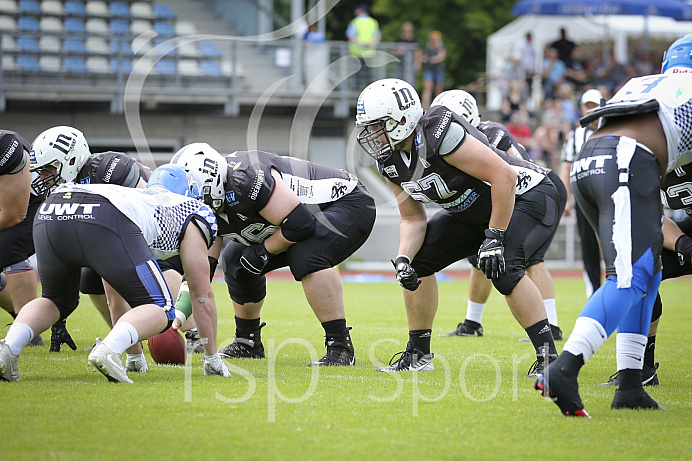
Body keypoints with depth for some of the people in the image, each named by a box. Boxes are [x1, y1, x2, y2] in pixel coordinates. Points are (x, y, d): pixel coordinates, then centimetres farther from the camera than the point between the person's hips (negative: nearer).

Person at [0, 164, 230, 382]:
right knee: (160, 309, 9)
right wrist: (212, 357, 42)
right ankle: (109, 349, -21)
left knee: (57, 301, 31)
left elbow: (116, 293, 52)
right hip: (103, 222, -6)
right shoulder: (193, 212, 30)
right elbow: (202, 295, 31)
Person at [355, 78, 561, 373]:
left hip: (525, 197, -9)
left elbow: (503, 177, -33)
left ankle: (548, 358, -22)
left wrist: (494, 238, -30)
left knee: (503, 269, -31)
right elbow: (412, 218, 1)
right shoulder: (390, 161, -7)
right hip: (473, 212, 9)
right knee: (418, 260, 1)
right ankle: (418, 355, 14)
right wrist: (403, 258, -18)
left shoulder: (439, 135, -34)